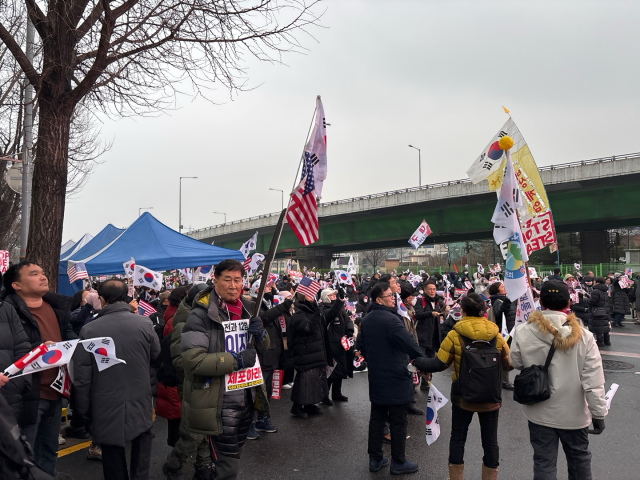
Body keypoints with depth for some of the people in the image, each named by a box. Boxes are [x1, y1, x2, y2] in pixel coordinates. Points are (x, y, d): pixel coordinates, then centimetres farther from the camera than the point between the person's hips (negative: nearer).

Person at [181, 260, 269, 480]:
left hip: (247, 398, 7)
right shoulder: (201, 315, -16)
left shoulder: (247, 309, 6)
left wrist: (260, 334, -7)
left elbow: (263, 348, 16)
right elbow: (192, 360, -24)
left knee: (234, 459, 23)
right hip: (219, 403, -7)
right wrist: (236, 360, -22)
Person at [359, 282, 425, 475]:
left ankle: (375, 459, 23)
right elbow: (410, 344, -24)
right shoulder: (391, 319, -22)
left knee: (376, 418, 14)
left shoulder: (366, 320, 6)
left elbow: (362, 346, 16)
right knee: (398, 422, 5)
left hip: (375, 377, 8)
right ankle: (398, 462, 15)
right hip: (395, 378, -8)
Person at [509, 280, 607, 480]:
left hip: (539, 413, 0)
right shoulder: (583, 336, -18)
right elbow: (593, 381, -15)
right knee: (579, 458, 24)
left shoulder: (523, 332, -17)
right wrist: (598, 413, -4)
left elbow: (516, 364, -1)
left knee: (544, 463, 13)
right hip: (574, 414, 0)